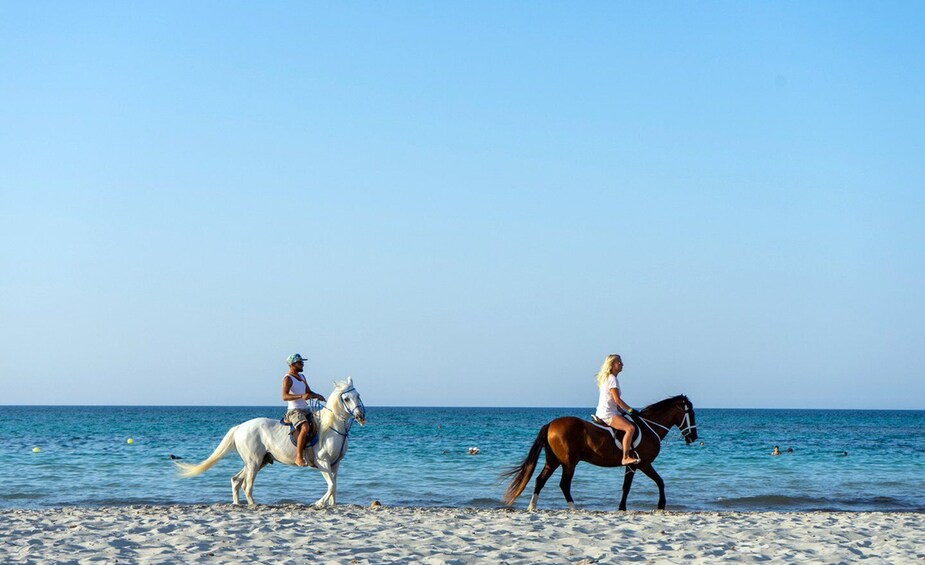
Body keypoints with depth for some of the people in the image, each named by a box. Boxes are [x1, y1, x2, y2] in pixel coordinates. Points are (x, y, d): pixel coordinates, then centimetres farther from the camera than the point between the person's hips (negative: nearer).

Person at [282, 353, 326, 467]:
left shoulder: (302, 377, 18)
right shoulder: (288, 379, -9)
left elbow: (309, 392, 27)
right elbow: (285, 396, -22)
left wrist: (317, 396, 5)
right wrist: (301, 396, -35)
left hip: (305, 410, 9)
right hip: (294, 411, -9)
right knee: (305, 428, -33)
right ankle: (299, 457, -33)